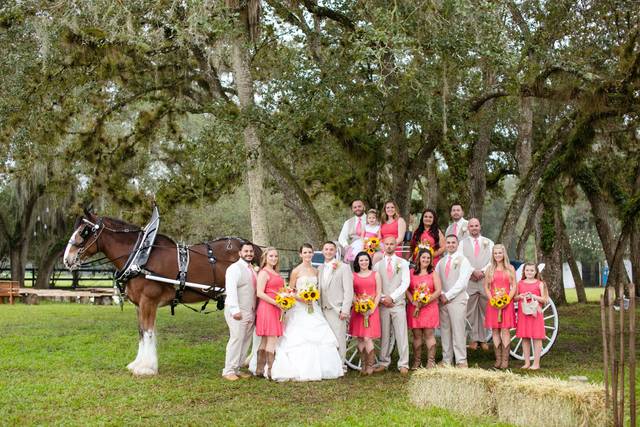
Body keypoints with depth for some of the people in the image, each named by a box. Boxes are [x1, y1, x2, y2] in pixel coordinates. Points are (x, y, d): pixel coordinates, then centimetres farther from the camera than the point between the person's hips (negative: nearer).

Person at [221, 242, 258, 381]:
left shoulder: (252, 269, 17)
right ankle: (228, 371, -3)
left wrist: (255, 311, 12)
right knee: (236, 339, -10)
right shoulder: (235, 268, -8)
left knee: (245, 341, 7)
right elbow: (231, 290, -15)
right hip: (238, 312, -8)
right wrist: (235, 310, -21)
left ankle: (236, 369, 15)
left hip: (251, 311, 8)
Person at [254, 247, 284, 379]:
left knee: (265, 340, 9)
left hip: (275, 309, 9)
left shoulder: (275, 273, 19)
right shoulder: (264, 273, -8)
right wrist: (276, 303, -18)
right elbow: (260, 293, -16)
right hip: (267, 308, -9)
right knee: (272, 339, -10)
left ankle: (260, 370, 12)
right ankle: (270, 371, -8)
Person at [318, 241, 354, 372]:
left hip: (337, 309, -5)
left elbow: (348, 290, -6)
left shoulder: (343, 267, -1)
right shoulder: (320, 269, 16)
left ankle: (341, 365, 5)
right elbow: (319, 290, 17)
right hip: (323, 310, 5)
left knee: (339, 338, -4)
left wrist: (345, 310, -12)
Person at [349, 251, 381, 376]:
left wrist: (373, 308, -8)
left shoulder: (375, 274, 8)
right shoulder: (353, 275, 9)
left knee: (367, 338, -11)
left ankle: (370, 366, -5)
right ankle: (363, 365, 11)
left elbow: (379, 293, 4)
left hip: (371, 310, -2)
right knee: (360, 339, 3)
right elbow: (351, 293, 4)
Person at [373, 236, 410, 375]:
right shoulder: (378, 265, 12)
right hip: (383, 304, 2)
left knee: (401, 334, -4)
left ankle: (403, 364, -2)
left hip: (398, 303, -2)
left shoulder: (403, 263, 7)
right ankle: (383, 362, 10)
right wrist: (382, 298, -7)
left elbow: (405, 283, -2)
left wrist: (392, 297, -10)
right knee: (384, 335, 3)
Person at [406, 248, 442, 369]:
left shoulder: (433, 273, 7)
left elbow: (438, 291, -1)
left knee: (429, 334, -3)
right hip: (414, 308, 1)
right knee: (417, 335, 2)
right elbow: (406, 290, 3)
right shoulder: (411, 273, 9)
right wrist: (414, 302, -12)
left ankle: (431, 361, 0)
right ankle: (417, 361, 8)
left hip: (430, 307, -1)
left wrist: (424, 303, -9)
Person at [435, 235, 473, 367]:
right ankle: (446, 360, 9)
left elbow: (462, 282, -8)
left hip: (457, 300, -5)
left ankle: (461, 361, -5)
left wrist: (448, 295, -11)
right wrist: (441, 295, -4)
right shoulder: (441, 262, 18)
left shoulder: (463, 260, 1)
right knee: (444, 330, 4)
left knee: (458, 330, -8)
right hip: (443, 300, 5)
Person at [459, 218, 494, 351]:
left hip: (485, 280, 1)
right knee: (470, 311, -3)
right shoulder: (463, 243, 11)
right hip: (469, 280, -1)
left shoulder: (489, 243, 15)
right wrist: (473, 271, -12)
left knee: (484, 310, 1)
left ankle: (483, 339, 6)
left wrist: (482, 271, -9)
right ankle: (474, 339, 1)